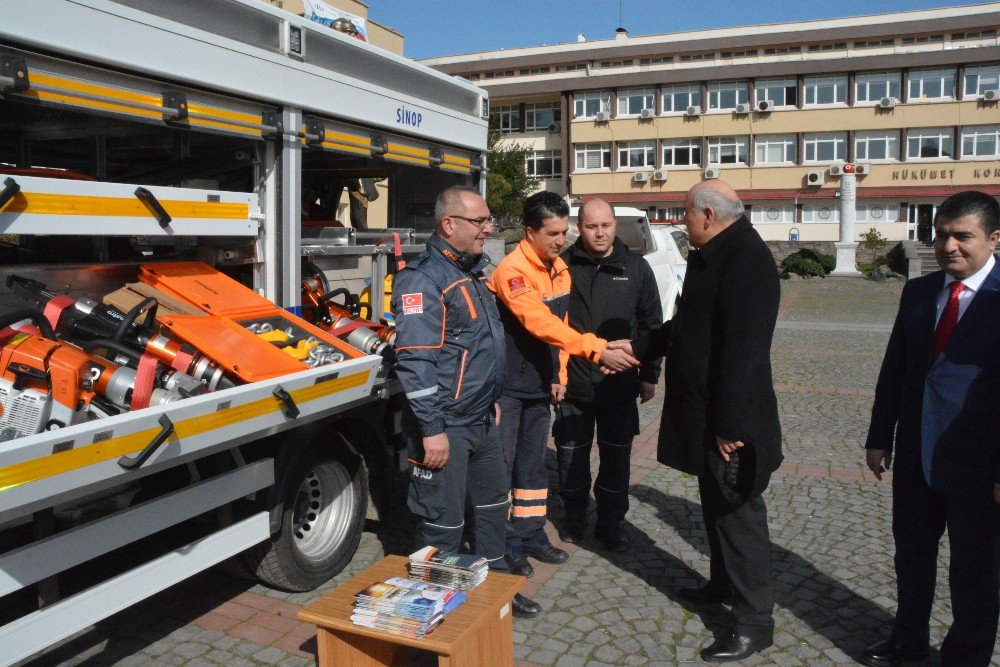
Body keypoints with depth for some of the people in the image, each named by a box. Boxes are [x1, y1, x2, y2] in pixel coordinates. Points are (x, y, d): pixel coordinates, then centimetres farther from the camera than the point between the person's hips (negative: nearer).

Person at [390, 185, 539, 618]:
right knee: (443, 523, 2)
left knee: (492, 504, 21)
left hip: (481, 420, 10)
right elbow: (415, 360, -24)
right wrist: (432, 430, -25)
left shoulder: (472, 273, 13)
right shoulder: (423, 280, -19)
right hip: (445, 427, -10)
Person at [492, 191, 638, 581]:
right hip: (508, 386, -8)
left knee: (533, 465, 16)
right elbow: (541, 323, -34)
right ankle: (505, 545, 13)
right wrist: (597, 349, -40)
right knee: (502, 466, 1)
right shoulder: (512, 272, -21)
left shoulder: (559, 269, 5)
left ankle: (532, 536, 29)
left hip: (539, 385, 8)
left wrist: (558, 374, 7)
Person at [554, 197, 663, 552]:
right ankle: (575, 519, 31)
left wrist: (649, 374, 8)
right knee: (571, 456, 11)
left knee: (616, 458, 10)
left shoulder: (636, 267, 3)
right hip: (572, 386, -1)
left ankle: (610, 523, 27)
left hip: (620, 386, 1)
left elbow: (651, 325, 9)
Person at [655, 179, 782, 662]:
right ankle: (724, 583, 39)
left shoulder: (746, 258, -21)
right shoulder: (711, 256, 13)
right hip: (703, 413, 10)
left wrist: (730, 424, -26)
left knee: (737, 512, 0)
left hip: (730, 418, -10)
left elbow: (742, 348, -26)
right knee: (715, 504, 21)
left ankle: (755, 622, 13)